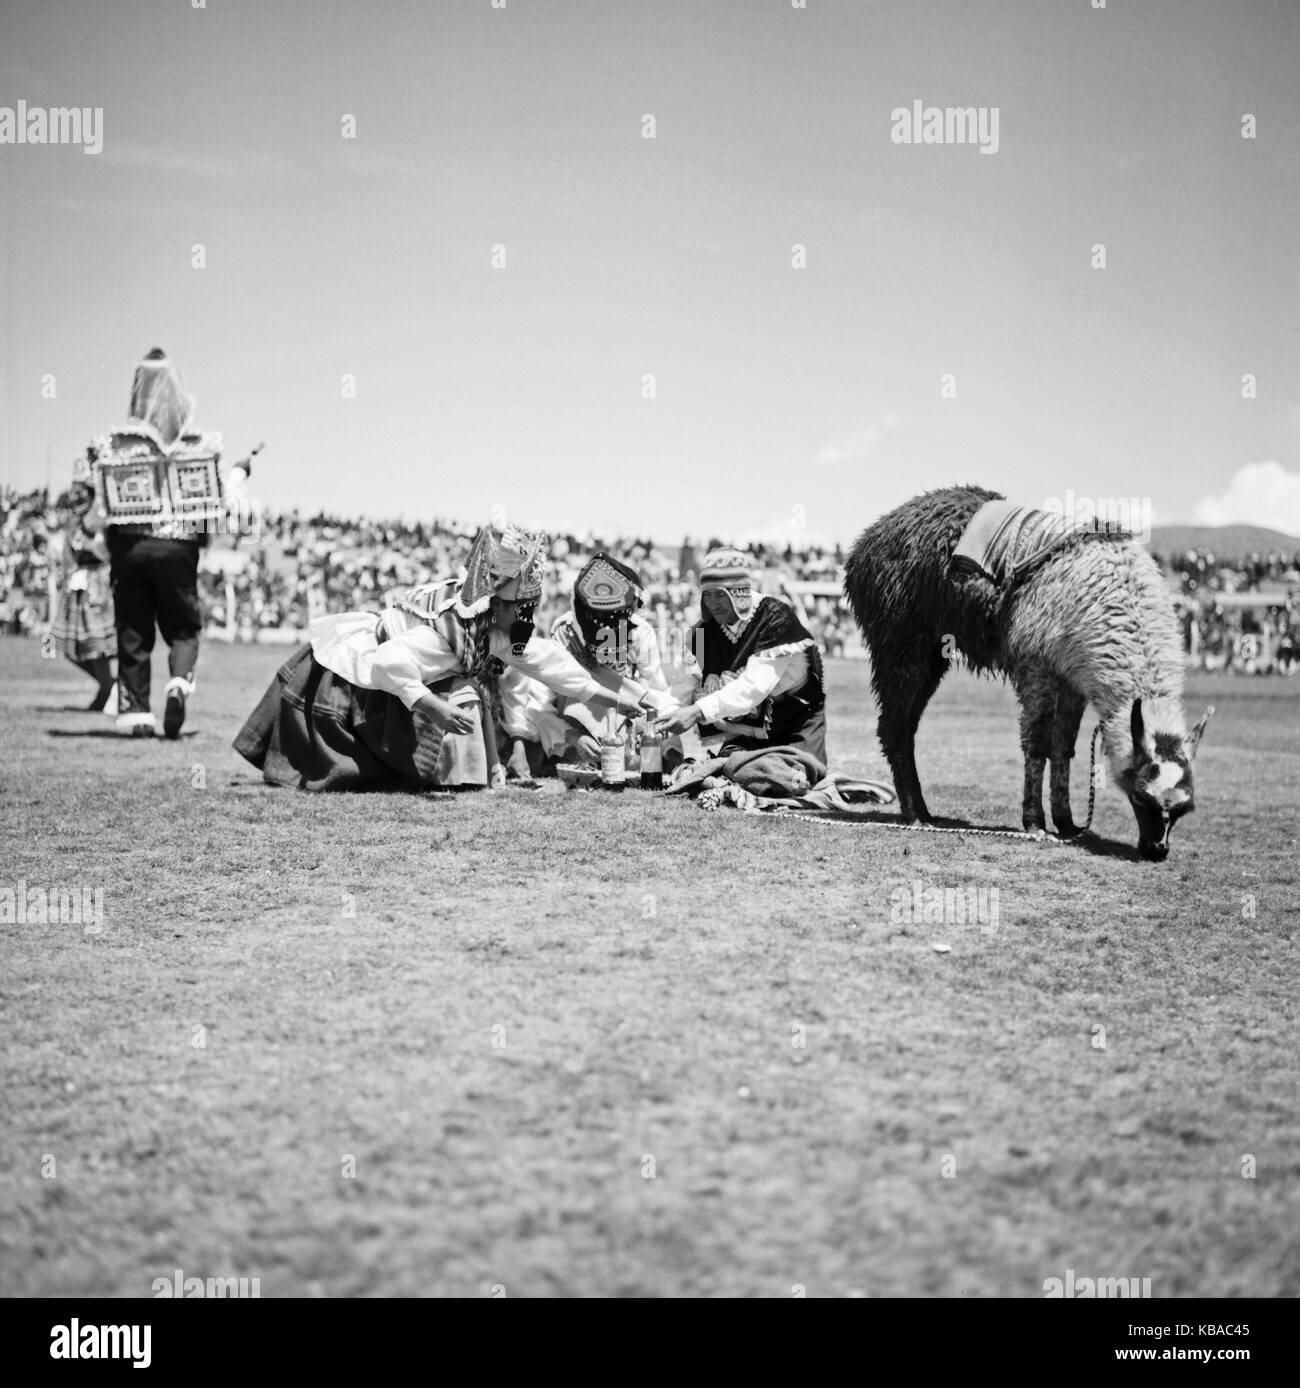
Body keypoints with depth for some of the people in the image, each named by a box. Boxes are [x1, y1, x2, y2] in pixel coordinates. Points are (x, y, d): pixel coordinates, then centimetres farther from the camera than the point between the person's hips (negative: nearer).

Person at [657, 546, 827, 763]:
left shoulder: (776, 618, -20)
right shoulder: (702, 632, -2)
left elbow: (755, 686, -30)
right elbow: (688, 692, -2)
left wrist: (698, 711, -37)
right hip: (743, 737, 4)